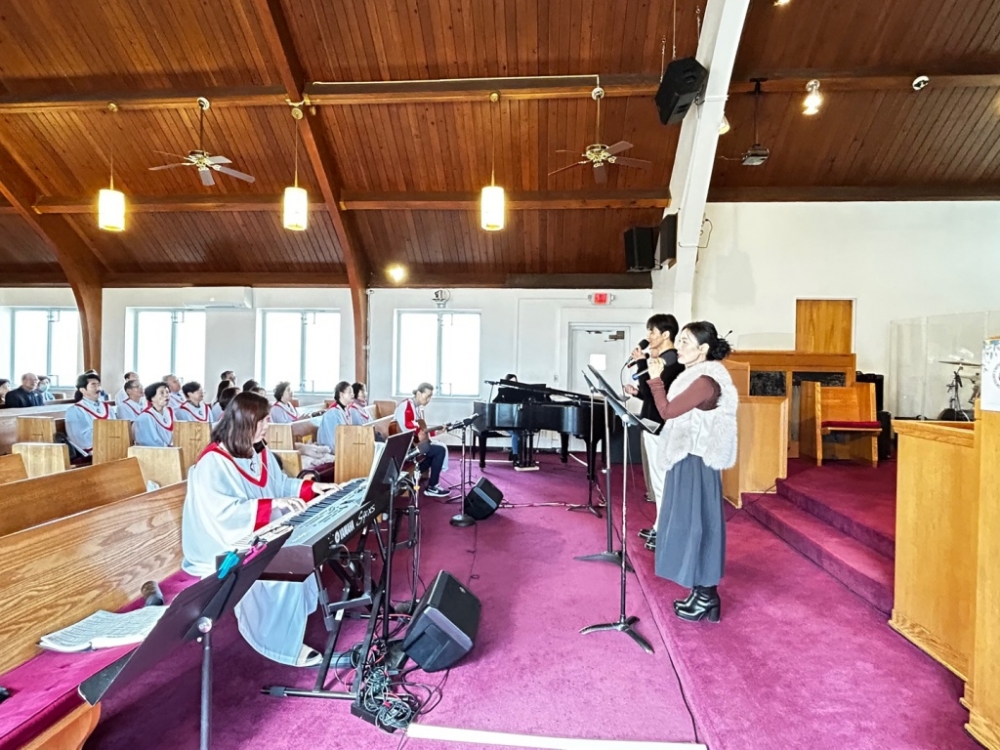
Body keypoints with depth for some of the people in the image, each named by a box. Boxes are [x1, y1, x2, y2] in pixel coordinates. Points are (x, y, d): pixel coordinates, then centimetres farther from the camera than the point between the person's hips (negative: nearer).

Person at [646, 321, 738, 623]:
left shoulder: (706, 381, -20)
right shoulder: (695, 376, 11)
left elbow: (668, 411, -18)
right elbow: (673, 411, 10)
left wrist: (655, 378, -13)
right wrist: (656, 380, 9)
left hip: (695, 462, -10)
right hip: (687, 459, 10)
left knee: (696, 525, -1)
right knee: (693, 525, 15)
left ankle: (707, 598, 13)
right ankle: (701, 593, 26)